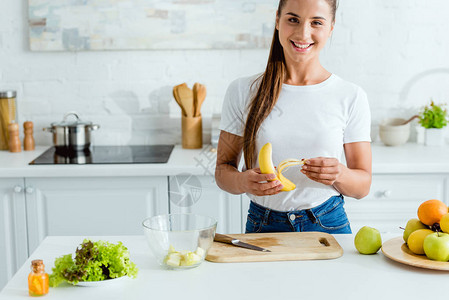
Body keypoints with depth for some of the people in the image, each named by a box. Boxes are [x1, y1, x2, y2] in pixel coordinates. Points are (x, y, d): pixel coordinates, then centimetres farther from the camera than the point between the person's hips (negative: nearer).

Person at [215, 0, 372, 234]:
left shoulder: (351, 97, -1)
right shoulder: (242, 91, 1)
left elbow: (363, 185, 2)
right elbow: (223, 170, 5)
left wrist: (339, 174, -19)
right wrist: (243, 181, -17)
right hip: (262, 227, 0)